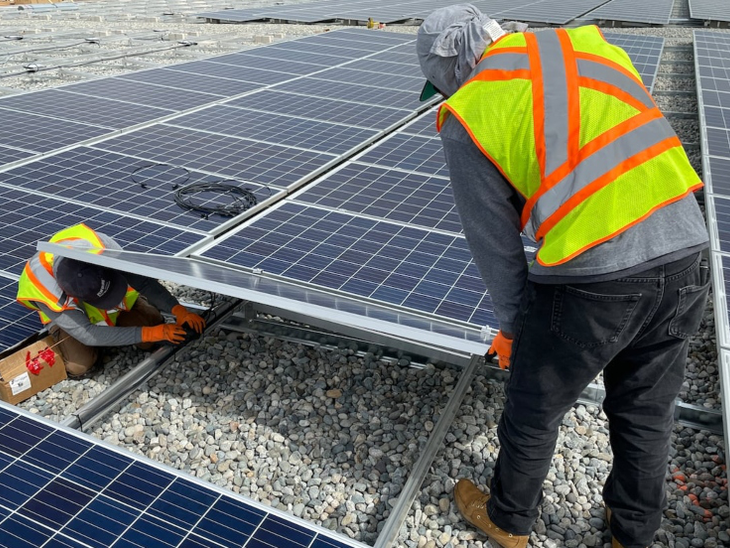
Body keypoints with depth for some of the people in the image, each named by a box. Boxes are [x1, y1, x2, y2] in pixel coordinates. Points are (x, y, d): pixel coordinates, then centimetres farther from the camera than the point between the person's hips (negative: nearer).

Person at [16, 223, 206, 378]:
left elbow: (142, 280, -28)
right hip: (69, 316, -1)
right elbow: (87, 335, -38)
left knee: (154, 333, -14)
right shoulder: (45, 287, -40)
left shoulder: (101, 245, -38)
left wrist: (177, 310, -40)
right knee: (79, 366, -22)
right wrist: (150, 333, -42)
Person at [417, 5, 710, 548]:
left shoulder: (465, 113, -3)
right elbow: (643, 140, 13)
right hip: (685, 258, 6)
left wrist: (514, 326, 14)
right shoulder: (586, 44, 13)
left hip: (591, 279, -6)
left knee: (533, 415, 19)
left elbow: (494, 241, 0)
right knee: (646, 414, 25)